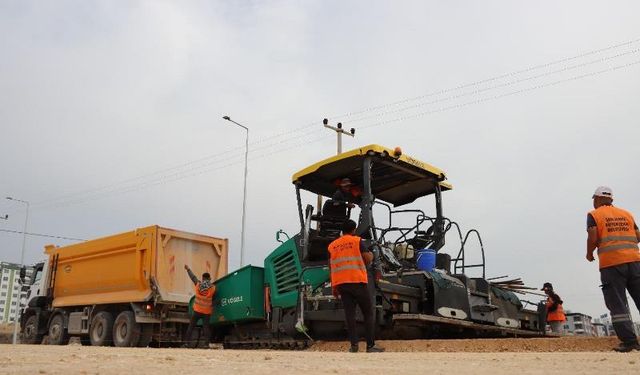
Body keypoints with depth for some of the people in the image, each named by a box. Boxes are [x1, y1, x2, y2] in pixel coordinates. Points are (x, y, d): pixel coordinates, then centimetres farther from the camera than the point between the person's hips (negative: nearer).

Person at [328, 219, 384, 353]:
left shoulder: (332, 245, 12)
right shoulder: (357, 241, 0)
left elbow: (331, 267, 11)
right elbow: (367, 259, -8)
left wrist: (334, 287, 15)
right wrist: (371, 255, 15)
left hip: (341, 283, 4)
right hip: (357, 281, -4)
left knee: (349, 313, 3)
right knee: (368, 313, 4)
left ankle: (354, 345, -4)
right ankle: (370, 346, 1)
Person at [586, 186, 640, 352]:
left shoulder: (594, 215, 4)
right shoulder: (626, 214, 18)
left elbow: (593, 238, -8)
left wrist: (589, 253, 9)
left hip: (611, 263, -4)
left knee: (617, 304, -2)